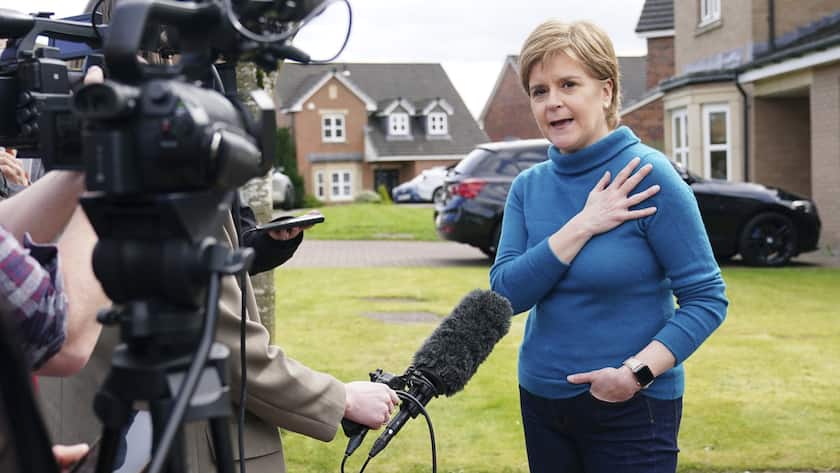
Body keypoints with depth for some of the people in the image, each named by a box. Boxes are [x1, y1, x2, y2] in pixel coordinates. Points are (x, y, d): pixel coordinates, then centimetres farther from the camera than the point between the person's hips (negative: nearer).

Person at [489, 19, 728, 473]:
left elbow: (707, 298, -13)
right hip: (542, 400, 5)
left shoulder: (647, 176, -13)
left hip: (632, 406, -5)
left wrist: (637, 371, -24)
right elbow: (505, 294, -9)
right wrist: (582, 225, -18)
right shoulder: (528, 186, 2)